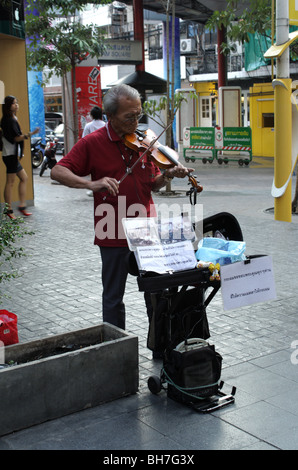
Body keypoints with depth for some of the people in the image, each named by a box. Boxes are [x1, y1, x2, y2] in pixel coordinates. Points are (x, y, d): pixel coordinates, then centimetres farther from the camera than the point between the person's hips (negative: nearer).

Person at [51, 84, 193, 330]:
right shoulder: (93, 143, -6)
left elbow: (153, 184, 12)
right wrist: (91, 184, -24)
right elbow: (58, 171, -9)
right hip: (114, 235, -3)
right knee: (113, 297, 8)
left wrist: (168, 175, -10)